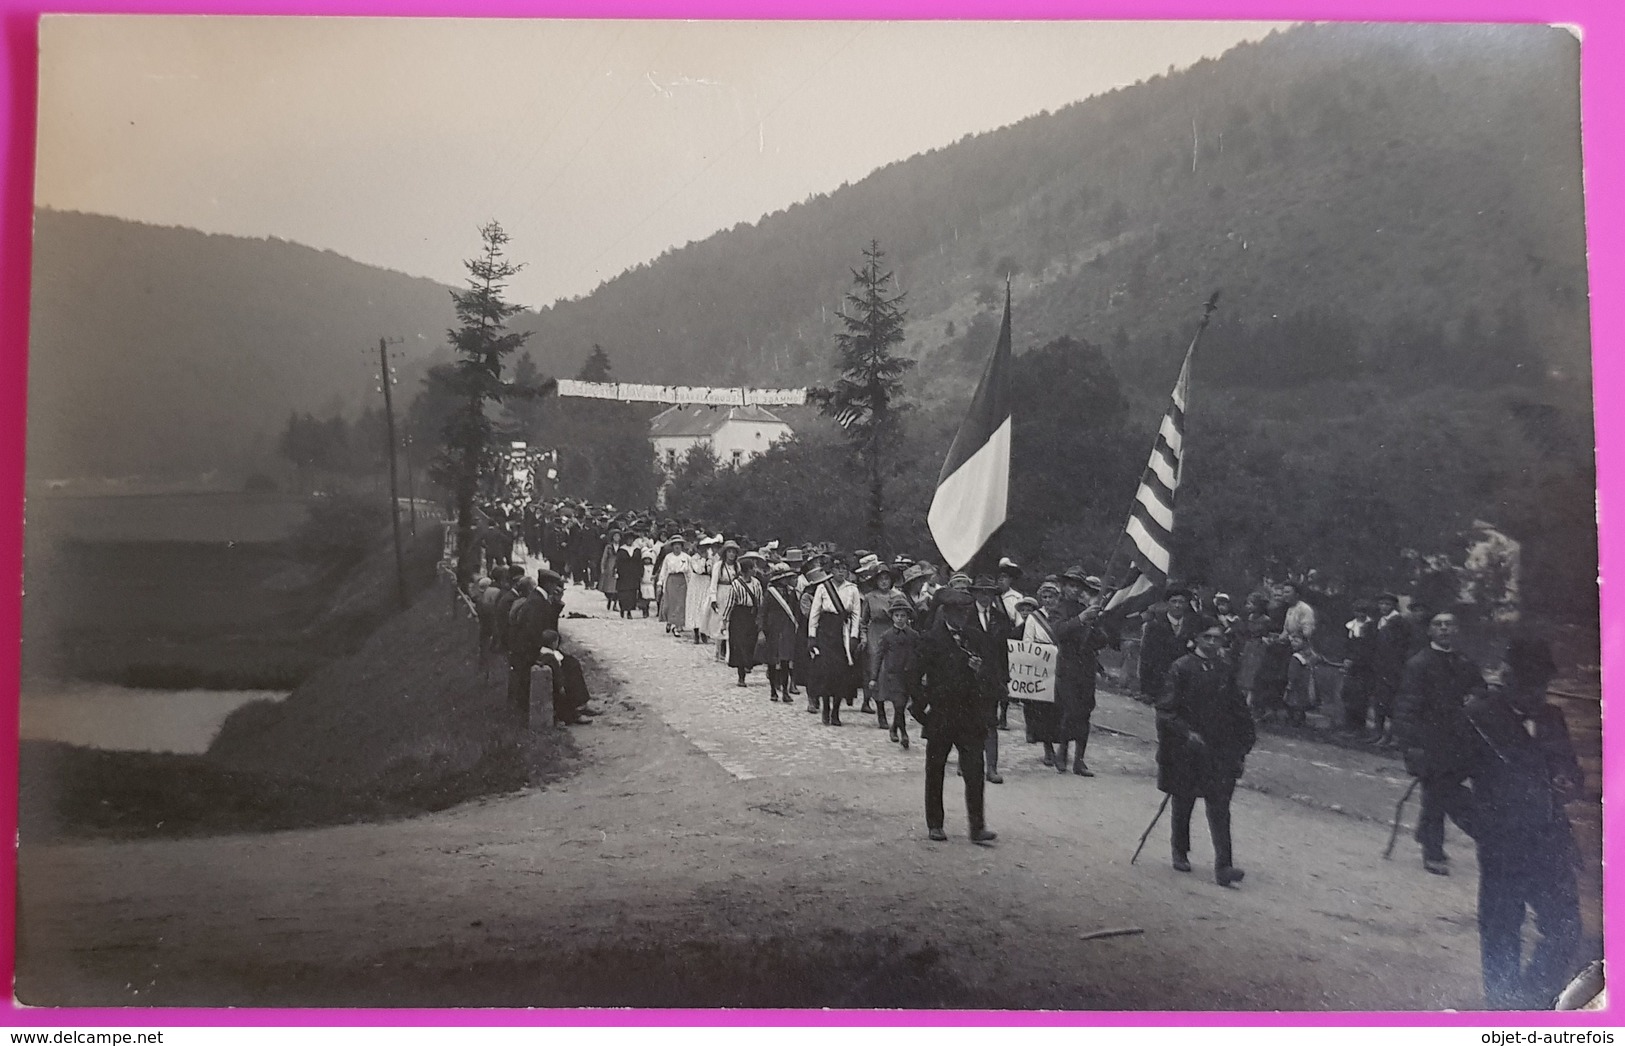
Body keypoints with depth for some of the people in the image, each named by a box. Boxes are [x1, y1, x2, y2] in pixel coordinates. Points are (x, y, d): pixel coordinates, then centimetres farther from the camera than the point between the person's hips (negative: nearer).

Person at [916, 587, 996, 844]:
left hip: (970, 716, 3)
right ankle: (935, 825, 20)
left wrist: (978, 669, -2)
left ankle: (977, 827, -1)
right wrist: (924, 707, -9)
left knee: (975, 772, -5)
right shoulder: (932, 640, -4)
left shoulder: (974, 640, 9)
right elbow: (920, 676, -6)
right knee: (935, 771, 8)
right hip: (939, 715, -2)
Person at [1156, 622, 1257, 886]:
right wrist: (1187, 733, -20)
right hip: (1185, 750, -2)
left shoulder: (1226, 671, 5)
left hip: (1219, 751, 2)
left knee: (1219, 805, -6)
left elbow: (1238, 712, 14)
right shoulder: (1181, 668, -6)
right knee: (1183, 803, 11)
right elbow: (1166, 709, -9)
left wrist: (1241, 748, 10)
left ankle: (1223, 866, -9)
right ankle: (1180, 854, 30)